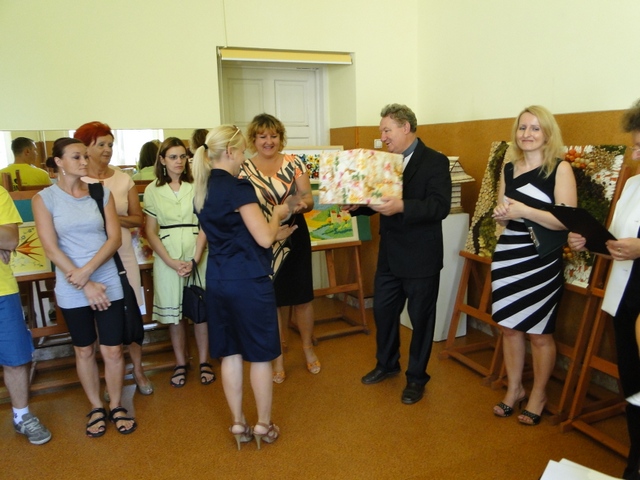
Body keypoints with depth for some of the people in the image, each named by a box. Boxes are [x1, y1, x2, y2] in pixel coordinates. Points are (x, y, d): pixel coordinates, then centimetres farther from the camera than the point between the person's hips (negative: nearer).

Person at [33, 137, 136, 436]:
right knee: (84, 351, 13)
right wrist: (85, 285, -13)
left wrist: (88, 270, -17)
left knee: (112, 350, 5)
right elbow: (51, 248, -9)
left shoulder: (101, 193, 2)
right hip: (72, 290, -1)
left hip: (109, 283, 1)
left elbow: (114, 238, -4)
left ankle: (116, 406, 25)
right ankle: (96, 408, 31)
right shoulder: (44, 198, -3)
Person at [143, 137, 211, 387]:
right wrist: (171, 262, -10)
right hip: (167, 257, 1)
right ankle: (181, 363, 22)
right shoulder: (153, 190, 4)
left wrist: (195, 259, -14)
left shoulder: (197, 186, 1)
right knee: (173, 311, 7)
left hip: (197, 254, -1)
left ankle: (204, 362, 20)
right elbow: (151, 231, 1)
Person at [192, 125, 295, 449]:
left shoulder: (202, 190, 9)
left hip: (218, 279, 8)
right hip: (248, 280, -8)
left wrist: (275, 233, 17)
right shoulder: (239, 187, -17)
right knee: (260, 354, 7)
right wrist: (277, 214, 2)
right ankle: (263, 426, 21)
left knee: (230, 352, 14)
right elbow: (264, 238, -17)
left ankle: (238, 425, 26)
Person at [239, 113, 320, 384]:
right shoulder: (244, 171, -3)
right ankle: (278, 358, 28)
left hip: (295, 238, 1)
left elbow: (308, 199, -6)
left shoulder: (294, 163, -2)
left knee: (302, 297, 11)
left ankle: (308, 349, 35)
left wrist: (303, 203, -29)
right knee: (273, 301, 10)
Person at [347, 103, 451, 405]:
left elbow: (440, 207, -24)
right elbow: (378, 200, 10)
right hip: (389, 255, 7)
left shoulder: (435, 162, -12)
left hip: (421, 258, -6)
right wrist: (357, 205, -10)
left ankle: (416, 377, 27)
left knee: (420, 318, 9)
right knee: (383, 311, 17)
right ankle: (387, 363, 40)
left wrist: (401, 206, -36)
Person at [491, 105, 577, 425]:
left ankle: (538, 395, 25)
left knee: (539, 333, 5)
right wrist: (500, 215, -7)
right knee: (508, 327, 11)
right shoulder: (508, 169, 9)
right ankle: (514, 389, 29)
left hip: (541, 260, -5)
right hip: (507, 255, 5)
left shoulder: (561, 169, -7)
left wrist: (524, 211, -24)